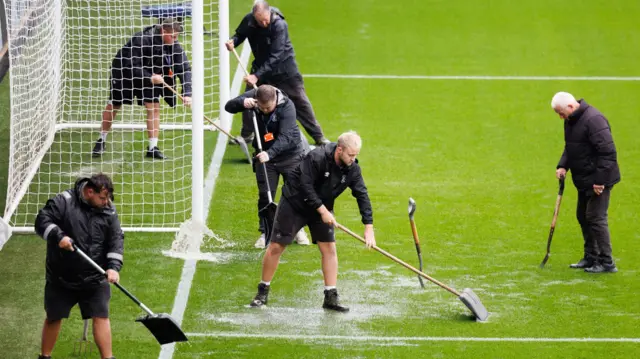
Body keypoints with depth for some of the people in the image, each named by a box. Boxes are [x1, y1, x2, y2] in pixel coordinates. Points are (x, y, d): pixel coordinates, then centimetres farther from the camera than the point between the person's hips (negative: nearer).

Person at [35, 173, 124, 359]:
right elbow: (42, 220, -12)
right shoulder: (63, 202, -11)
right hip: (61, 276, -2)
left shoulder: (108, 211, -1)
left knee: (101, 316, -3)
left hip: (94, 278, 2)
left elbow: (116, 239, -3)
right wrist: (58, 236, -29)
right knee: (54, 317, 11)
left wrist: (113, 266, -17)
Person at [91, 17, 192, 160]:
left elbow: (184, 68, -18)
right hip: (124, 71, -4)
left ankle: (153, 148, -5)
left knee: (154, 107, -11)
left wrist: (187, 93, -29)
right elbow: (131, 66, -31)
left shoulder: (174, 46, -18)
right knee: (113, 105, 5)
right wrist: (150, 78, -42)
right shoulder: (141, 40, -34)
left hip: (149, 74, 4)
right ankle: (102, 141, 24)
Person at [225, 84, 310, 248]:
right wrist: (242, 102, -37)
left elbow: (285, 137, -36)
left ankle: (299, 230, 23)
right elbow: (229, 106, -15)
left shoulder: (287, 106, -29)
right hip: (264, 155, 3)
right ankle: (265, 233, 11)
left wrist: (270, 153, -50)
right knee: (265, 196, 1)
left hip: (290, 154, -3)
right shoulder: (252, 97, -16)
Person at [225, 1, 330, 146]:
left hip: (283, 66, -4)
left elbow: (275, 57, -34)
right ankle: (246, 135, 23)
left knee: (300, 101, 0)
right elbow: (240, 34, 3)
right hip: (261, 65, 4)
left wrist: (257, 76, -40)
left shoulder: (280, 25, -31)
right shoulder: (248, 20, -17)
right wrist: (233, 41, -22)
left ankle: (319, 137, 10)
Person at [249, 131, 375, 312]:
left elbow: (362, 196, -11)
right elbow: (306, 187, -28)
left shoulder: (352, 169, -13)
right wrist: (322, 211, -27)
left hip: (323, 207, 5)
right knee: (276, 246, -3)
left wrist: (368, 228, -17)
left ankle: (331, 297, 0)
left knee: (329, 248, -5)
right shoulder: (317, 158, -30)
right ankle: (263, 292, 11)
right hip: (294, 202, -5)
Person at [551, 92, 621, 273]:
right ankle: (591, 258, 25)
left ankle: (607, 263, -3)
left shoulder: (593, 120, -23)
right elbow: (570, 148, 21)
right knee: (583, 216, 15)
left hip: (598, 179, -10)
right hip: (584, 180, 10)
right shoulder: (571, 121, 9)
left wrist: (600, 180, -24)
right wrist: (563, 166, 3)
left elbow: (608, 152, -25)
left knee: (596, 218, -9)